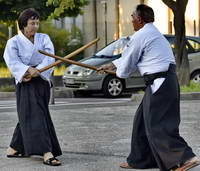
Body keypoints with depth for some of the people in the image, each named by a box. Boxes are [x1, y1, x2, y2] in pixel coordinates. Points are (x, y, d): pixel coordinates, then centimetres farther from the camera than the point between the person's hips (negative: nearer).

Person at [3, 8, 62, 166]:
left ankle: (14, 148, 28)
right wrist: (27, 70, -33)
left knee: (27, 117, 12)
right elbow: (13, 61, -15)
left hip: (42, 83, 5)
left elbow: (50, 58, -8)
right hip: (26, 84, -5)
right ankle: (47, 154, -22)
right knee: (35, 117, -14)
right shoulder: (14, 42, -2)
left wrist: (37, 71, -25)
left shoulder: (44, 38, 7)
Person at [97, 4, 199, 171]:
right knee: (143, 120, 18)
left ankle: (185, 157, -19)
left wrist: (119, 72, 21)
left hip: (159, 83, -10)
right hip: (166, 80, 10)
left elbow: (127, 63, -2)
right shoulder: (153, 33, 20)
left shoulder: (140, 36, -11)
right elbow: (129, 56, 30)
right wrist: (110, 65, 38)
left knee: (157, 125, -10)